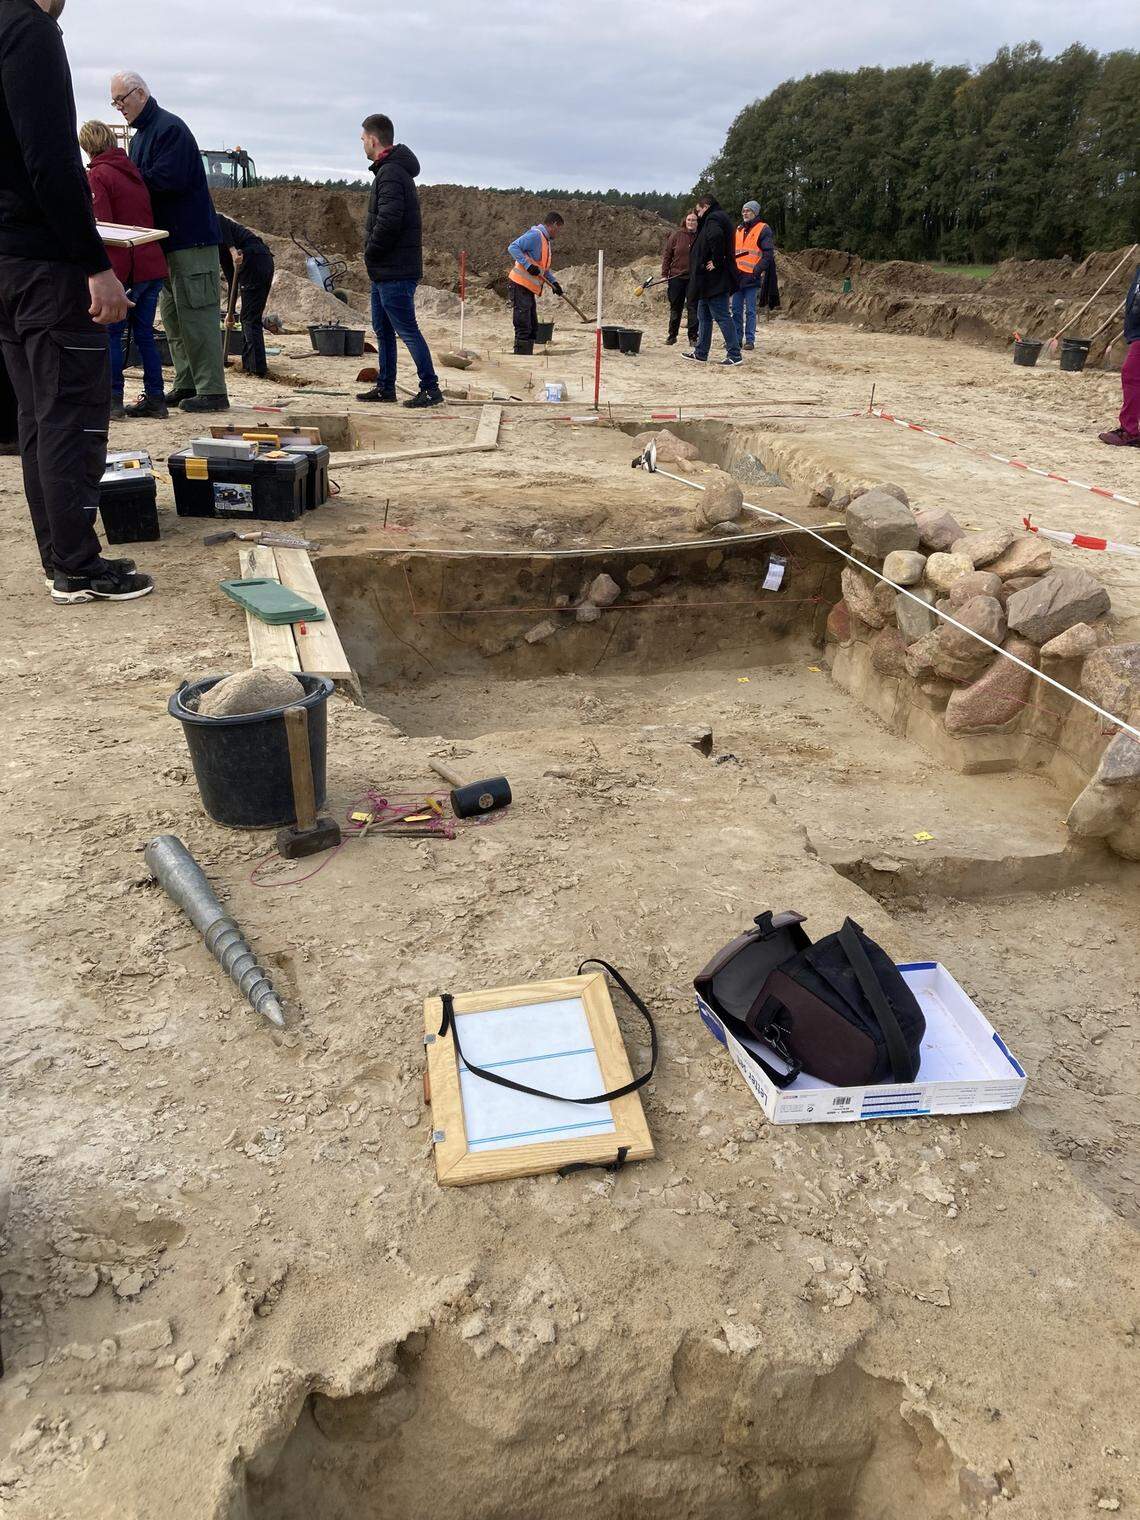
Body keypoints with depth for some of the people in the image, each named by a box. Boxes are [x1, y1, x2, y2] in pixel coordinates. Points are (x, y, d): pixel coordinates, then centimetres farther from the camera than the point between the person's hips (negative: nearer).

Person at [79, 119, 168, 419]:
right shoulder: (133, 170, 16)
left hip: (124, 267, -7)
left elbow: (102, 224, -13)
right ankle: (155, 398, 10)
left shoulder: (97, 175, -5)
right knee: (144, 334, 11)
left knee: (112, 334, 0)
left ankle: (113, 399, -1)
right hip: (153, 262, 7)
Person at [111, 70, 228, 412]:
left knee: (196, 314, -12)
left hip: (191, 238, -10)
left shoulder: (170, 128, -10)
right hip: (168, 240, 10)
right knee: (172, 315, 11)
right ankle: (186, 385, 16)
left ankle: (212, 391, -11)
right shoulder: (141, 134, 20)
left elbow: (169, 179, -21)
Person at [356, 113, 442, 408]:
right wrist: (373, 258, 12)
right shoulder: (394, 170, 17)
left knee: (407, 330, -8)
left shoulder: (391, 173, -15)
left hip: (395, 272, -11)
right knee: (383, 329, 15)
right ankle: (385, 387, 22)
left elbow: (388, 221, -26)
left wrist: (371, 252, -13)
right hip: (386, 270, 11)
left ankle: (431, 389, -4)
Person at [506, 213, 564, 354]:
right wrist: (528, 264, -29)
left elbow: (543, 267, 27)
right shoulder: (535, 235, -12)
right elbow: (513, 248, -22)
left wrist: (553, 282, 12)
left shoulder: (546, 241, 19)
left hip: (530, 289, 10)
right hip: (520, 285, -10)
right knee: (523, 327, -11)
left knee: (532, 327, 14)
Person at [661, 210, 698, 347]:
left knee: (693, 308, -2)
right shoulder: (676, 235, 2)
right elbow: (667, 255, 5)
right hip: (676, 277, 1)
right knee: (675, 308, 10)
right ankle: (672, 335, 21)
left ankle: (693, 337, 5)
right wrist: (664, 274, 0)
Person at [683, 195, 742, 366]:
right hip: (710, 282, 11)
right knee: (704, 316, 16)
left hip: (715, 280, -11)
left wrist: (716, 262, -25)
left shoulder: (713, 220, -12)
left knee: (722, 316, -9)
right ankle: (700, 353, 23)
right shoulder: (718, 219, 20)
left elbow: (716, 237, -33)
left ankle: (734, 355, -7)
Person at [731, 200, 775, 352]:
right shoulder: (739, 230, 18)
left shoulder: (763, 229, -2)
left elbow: (769, 253, -8)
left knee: (750, 311, -5)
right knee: (736, 309, 6)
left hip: (752, 277, -6)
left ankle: (750, 340, -1)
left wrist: (758, 269, -17)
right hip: (737, 276, 6)